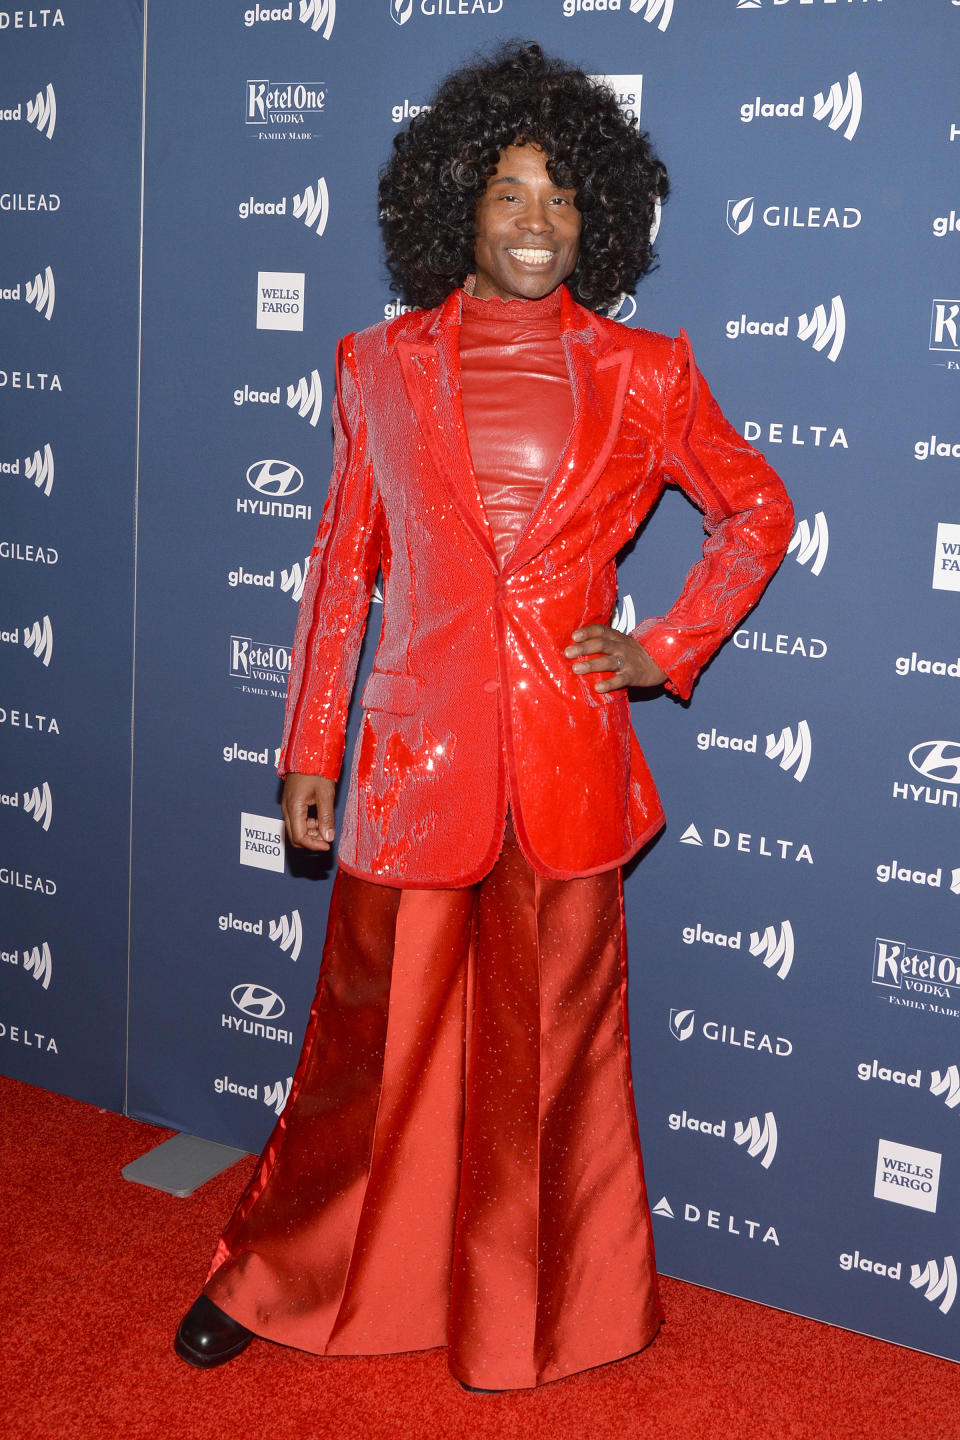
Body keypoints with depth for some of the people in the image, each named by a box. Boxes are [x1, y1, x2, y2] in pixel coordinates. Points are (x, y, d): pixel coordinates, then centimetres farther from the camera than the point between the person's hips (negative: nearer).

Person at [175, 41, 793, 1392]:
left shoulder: (640, 376, 2)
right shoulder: (381, 366, 4)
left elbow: (758, 511, 14)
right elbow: (341, 565, 8)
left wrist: (665, 649, 3)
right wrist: (309, 751, 7)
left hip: (568, 762, 0)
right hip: (414, 755, 0)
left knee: (547, 1049, 11)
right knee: (372, 1034, 11)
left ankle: (531, 1312, 33)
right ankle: (278, 1271, 35)